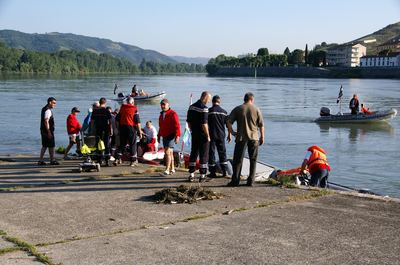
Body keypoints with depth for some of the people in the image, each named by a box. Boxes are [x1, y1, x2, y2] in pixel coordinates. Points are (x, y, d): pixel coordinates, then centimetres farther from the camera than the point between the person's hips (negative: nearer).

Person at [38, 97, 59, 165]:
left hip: (43, 131, 10)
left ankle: (40, 160, 14)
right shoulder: (48, 111, -17)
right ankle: (52, 160, 8)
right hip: (47, 131, -10)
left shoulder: (44, 109, 15)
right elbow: (46, 122, -23)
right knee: (51, 146, 0)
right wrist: (49, 132, -24)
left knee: (44, 146, 14)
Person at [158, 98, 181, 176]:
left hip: (171, 136, -8)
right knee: (170, 153, 13)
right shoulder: (161, 114, 15)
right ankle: (172, 169, 21)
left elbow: (177, 126, -16)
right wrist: (159, 136, 23)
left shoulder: (172, 114, -11)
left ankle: (167, 170, -16)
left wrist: (177, 136, -23)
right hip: (164, 136, 8)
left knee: (168, 152, -15)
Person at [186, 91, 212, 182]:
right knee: (204, 155, 2)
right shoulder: (203, 108, -17)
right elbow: (204, 124, -21)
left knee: (193, 154, 13)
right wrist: (208, 136, -13)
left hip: (194, 134, 7)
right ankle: (202, 176, 3)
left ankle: (191, 175, 15)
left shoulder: (191, 107, 7)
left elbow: (188, 121, 12)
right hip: (202, 135, -7)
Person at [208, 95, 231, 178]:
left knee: (211, 153, 3)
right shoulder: (224, 112, 3)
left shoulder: (209, 111, -7)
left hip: (211, 135, -3)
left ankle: (213, 172, 3)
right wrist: (229, 134, 17)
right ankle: (224, 171, 9)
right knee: (222, 153, 12)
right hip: (221, 135, 3)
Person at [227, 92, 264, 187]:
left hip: (241, 137, 0)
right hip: (254, 137, 1)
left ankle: (235, 181, 2)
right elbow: (261, 125, 3)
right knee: (253, 160, 9)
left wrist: (232, 132, 6)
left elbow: (229, 122, -4)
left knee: (238, 159, 4)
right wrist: (262, 137, 11)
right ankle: (251, 181, 8)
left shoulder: (237, 109, 2)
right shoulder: (256, 110, 2)